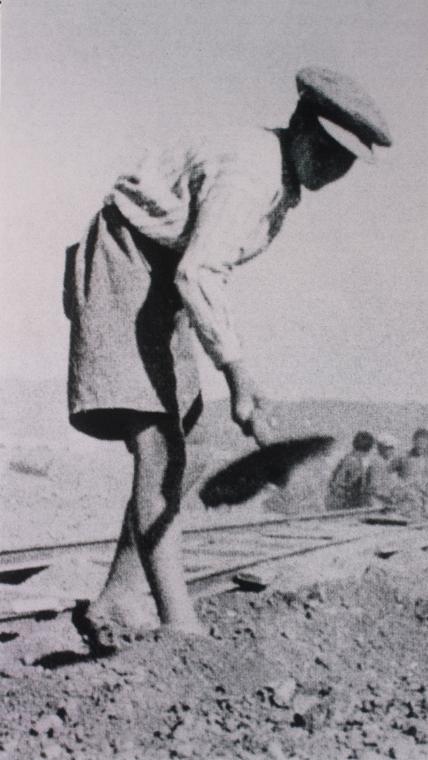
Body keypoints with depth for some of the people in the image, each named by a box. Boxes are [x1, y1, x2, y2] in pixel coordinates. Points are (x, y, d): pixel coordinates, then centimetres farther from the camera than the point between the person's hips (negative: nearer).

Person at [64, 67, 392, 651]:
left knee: (167, 455, 4)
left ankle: (116, 604, 10)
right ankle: (180, 626, -16)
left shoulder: (281, 178, 9)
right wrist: (236, 372, -35)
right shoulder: (249, 169, -22)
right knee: (159, 455, -17)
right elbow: (194, 274, -33)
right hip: (125, 270, -10)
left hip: (159, 289, 10)